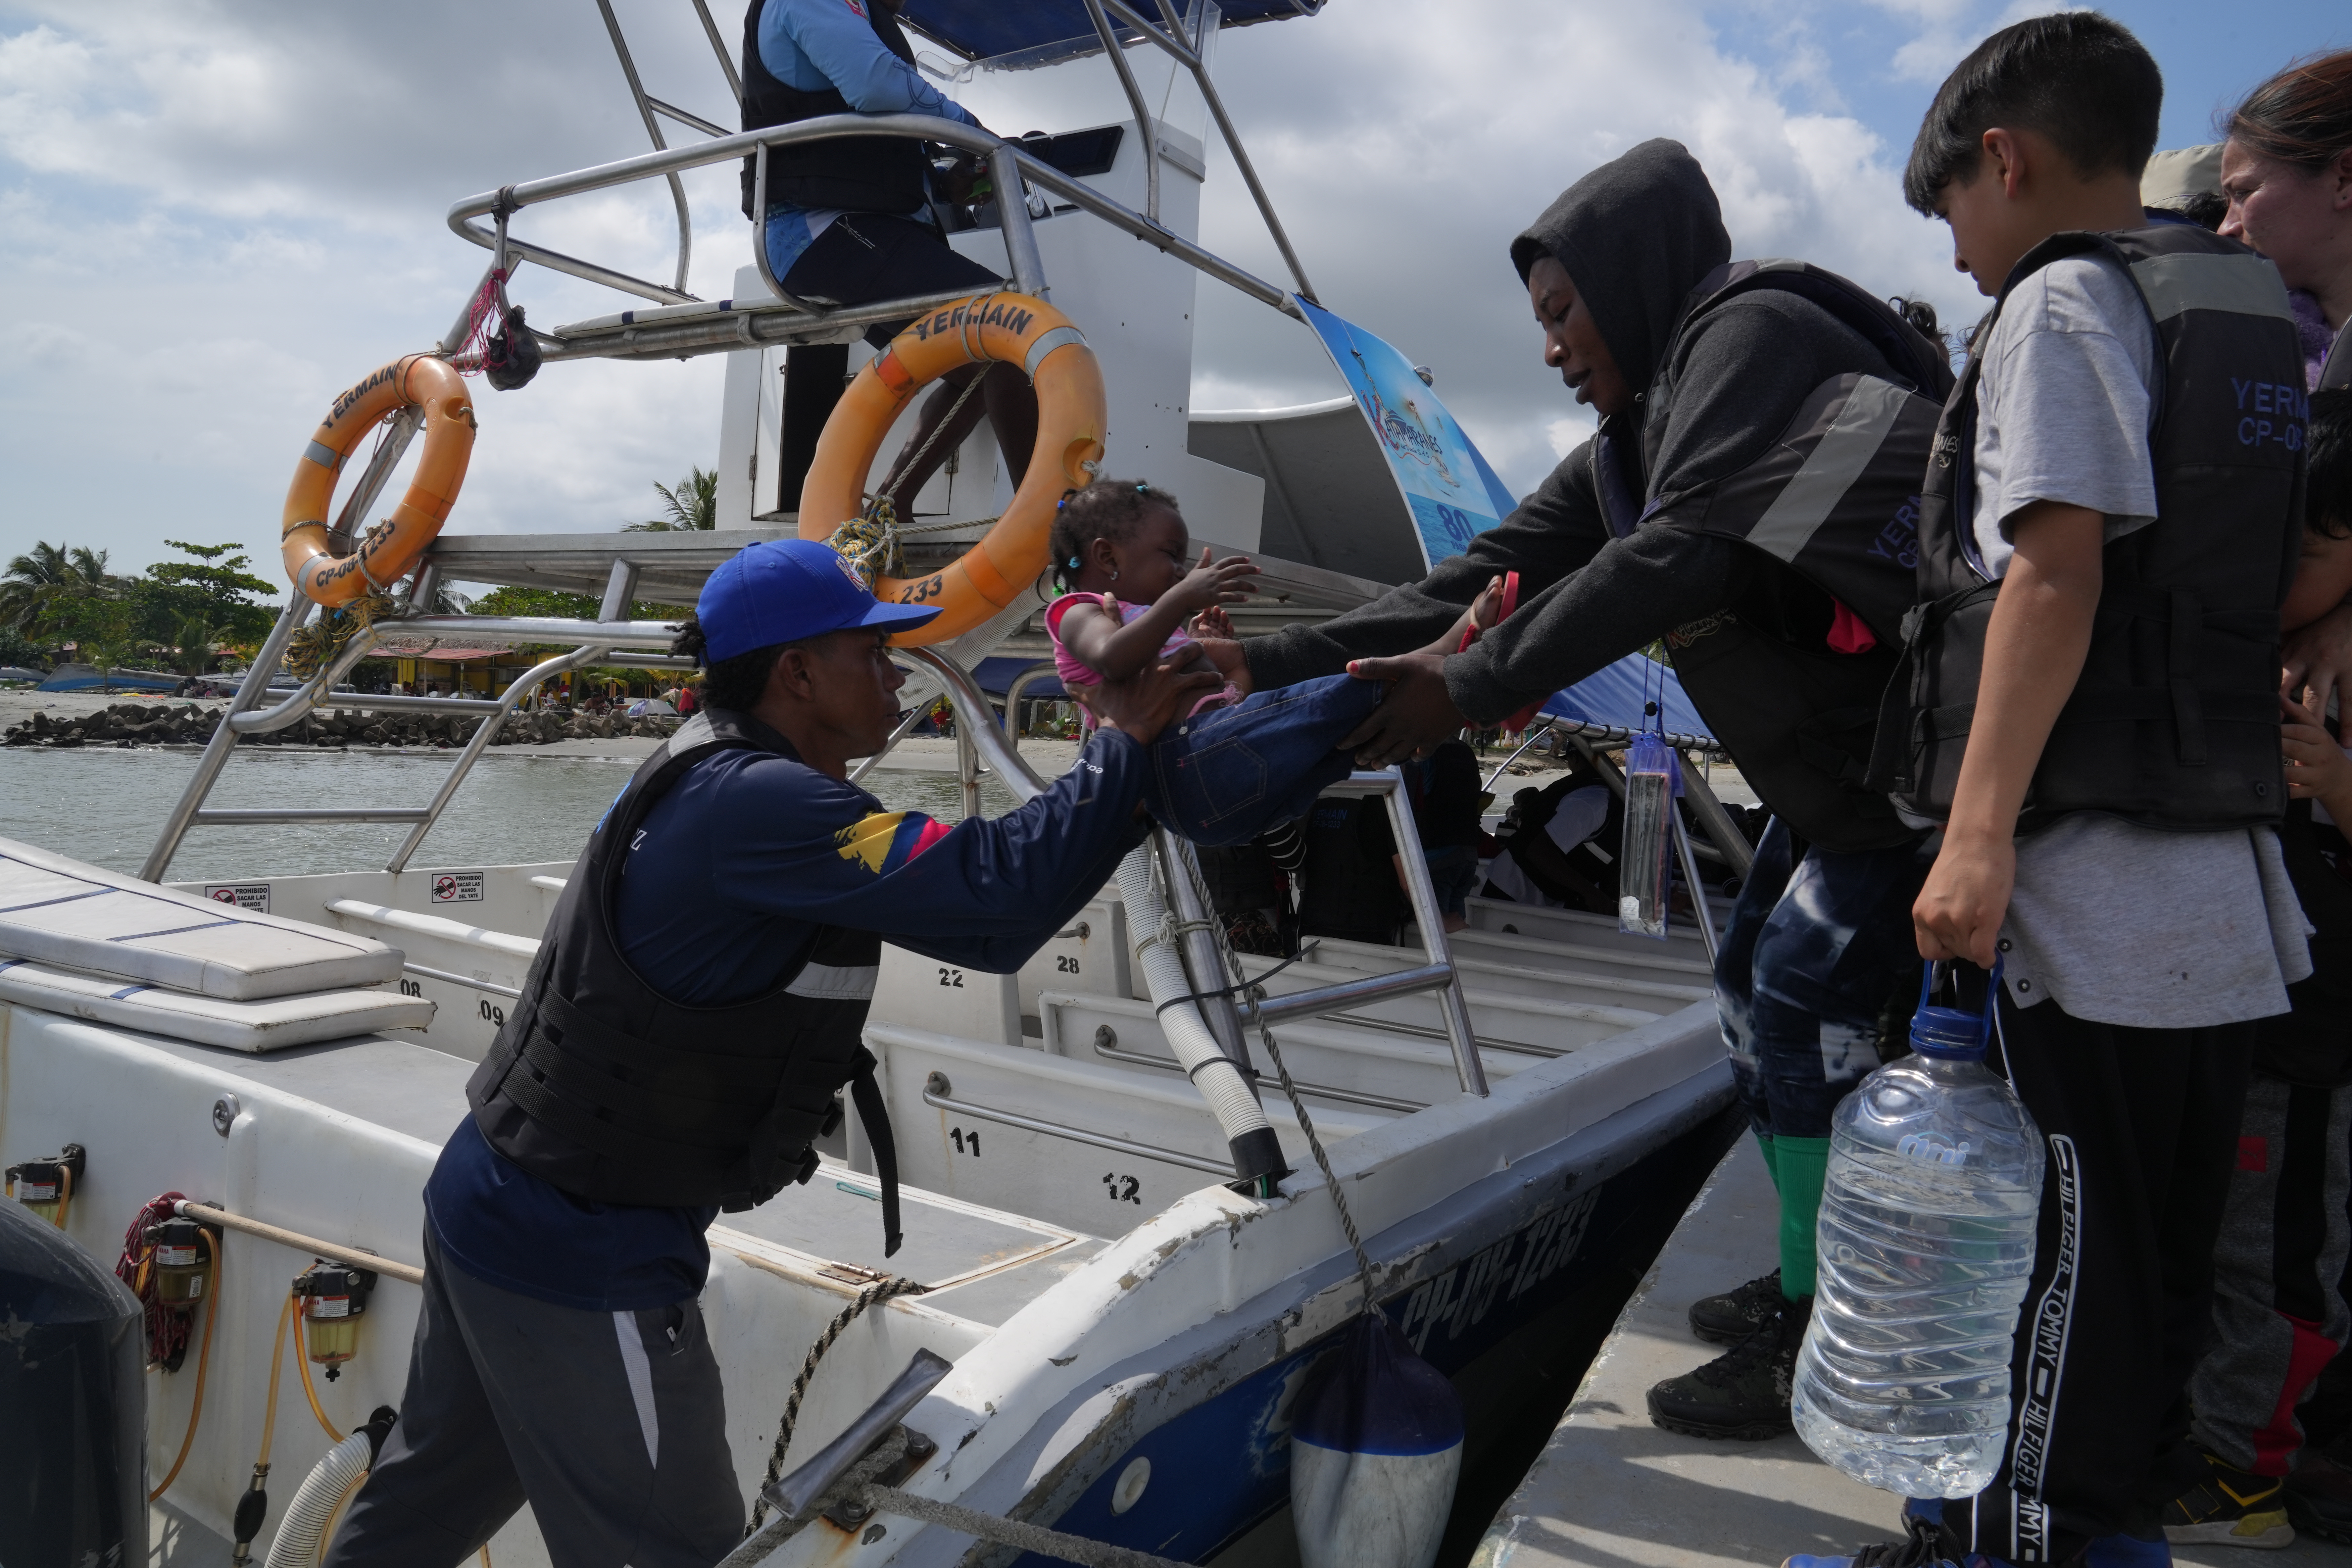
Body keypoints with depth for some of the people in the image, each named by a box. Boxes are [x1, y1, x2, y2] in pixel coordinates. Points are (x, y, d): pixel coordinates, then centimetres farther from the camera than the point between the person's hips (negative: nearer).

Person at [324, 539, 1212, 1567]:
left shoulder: (710, 778, 7)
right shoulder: (757, 805, -26)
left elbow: (949, 876, 9)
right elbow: (1000, 897, -35)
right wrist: (1122, 743, -21)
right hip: (581, 1258, -10)